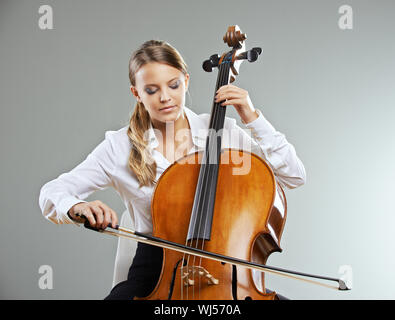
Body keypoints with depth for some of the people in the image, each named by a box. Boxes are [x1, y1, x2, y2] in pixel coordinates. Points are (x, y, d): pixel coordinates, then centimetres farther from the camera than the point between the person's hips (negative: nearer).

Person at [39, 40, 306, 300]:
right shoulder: (121, 147, 1)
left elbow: (294, 176, 0)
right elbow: (52, 193, 2)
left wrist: (252, 118, -7)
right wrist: (76, 207, -22)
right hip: (154, 274, 0)